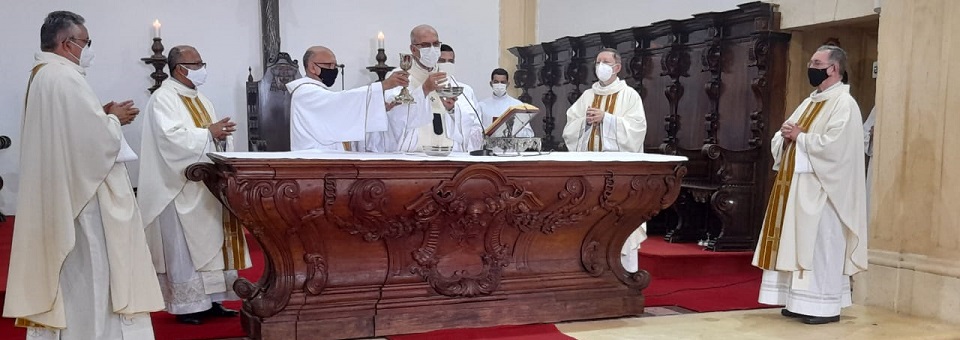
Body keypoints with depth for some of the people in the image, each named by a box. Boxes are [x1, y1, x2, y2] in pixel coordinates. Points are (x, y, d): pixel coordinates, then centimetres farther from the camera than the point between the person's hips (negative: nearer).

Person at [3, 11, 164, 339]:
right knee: (90, 274, -1)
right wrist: (113, 119, -4)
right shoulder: (66, 78, -18)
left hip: (54, 196, 10)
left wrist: (102, 115, 9)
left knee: (64, 272, 16)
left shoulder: (41, 77, 14)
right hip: (80, 194, -10)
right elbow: (100, 139, -22)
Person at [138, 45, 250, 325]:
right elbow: (172, 137, -23)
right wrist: (209, 133, -19)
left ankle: (209, 300, 17)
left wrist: (222, 135, -6)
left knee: (211, 243, 9)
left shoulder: (202, 100, 17)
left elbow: (214, 140, 16)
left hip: (208, 185, 8)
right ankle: (186, 305, 6)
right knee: (185, 248, -2)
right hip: (183, 189, -8)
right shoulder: (163, 98, -9)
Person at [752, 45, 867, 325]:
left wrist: (799, 137, -12)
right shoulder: (809, 102, 18)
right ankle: (801, 301, 18)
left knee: (820, 246, -5)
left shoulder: (844, 103, -10)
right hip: (797, 185, 9)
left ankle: (825, 306, 3)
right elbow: (779, 140, 17)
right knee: (799, 245, 10)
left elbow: (832, 145, -24)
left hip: (822, 189, -9)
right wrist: (785, 134, -5)